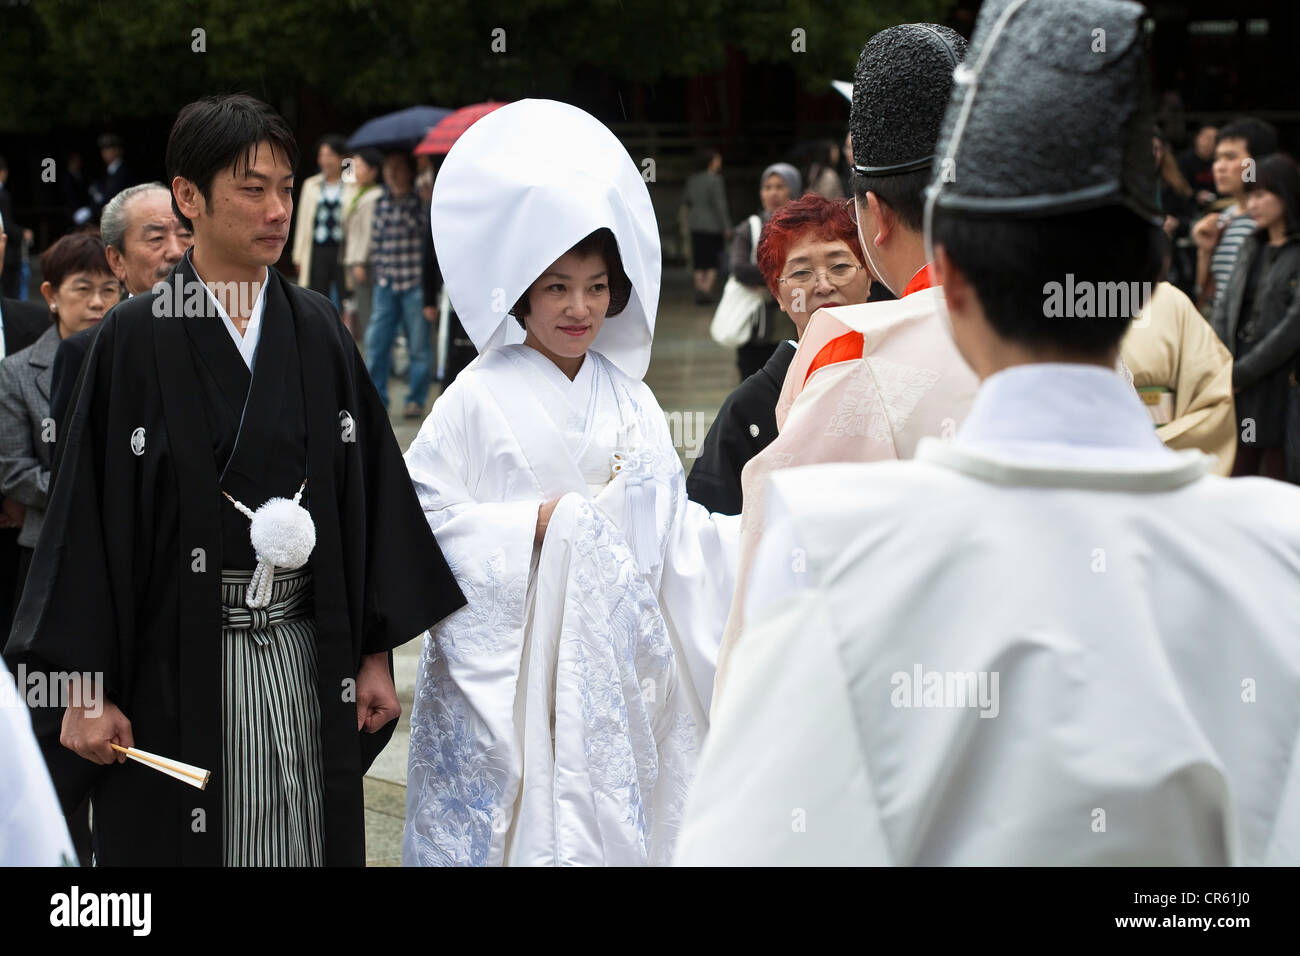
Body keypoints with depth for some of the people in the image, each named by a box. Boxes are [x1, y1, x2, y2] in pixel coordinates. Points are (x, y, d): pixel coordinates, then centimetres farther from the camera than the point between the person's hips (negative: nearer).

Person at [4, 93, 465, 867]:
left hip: (304, 656, 3)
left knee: (305, 843, 6)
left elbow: (369, 490, 9)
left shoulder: (317, 330, 6)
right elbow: (93, 509, -6)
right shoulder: (137, 339, -5)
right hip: (178, 665, -3)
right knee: (182, 846, 3)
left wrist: (376, 653, 5)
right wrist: (88, 688, -10)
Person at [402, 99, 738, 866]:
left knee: (616, 817, 5)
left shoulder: (629, 401, 9)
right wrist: (535, 523, -16)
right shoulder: (481, 398, -5)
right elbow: (425, 517, -10)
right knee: (528, 828, -4)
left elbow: (671, 528, 7)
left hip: (616, 658, 4)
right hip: (510, 662, -4)